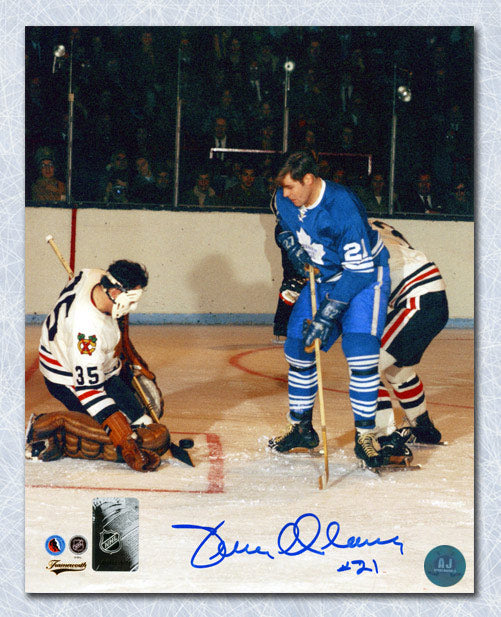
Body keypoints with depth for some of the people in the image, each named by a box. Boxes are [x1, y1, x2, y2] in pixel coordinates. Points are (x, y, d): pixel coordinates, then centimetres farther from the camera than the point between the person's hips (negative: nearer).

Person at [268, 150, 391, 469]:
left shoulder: (344, 209, -32)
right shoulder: (284, 199, -11)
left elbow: (359, 271, -30)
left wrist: (327, 315, -32)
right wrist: (294, 249, -9)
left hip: (365, 275, -7)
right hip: (323, 277, 7)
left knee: (360, 351, -21)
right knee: (297, 349, 3)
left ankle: (365, 435, -10)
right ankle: (301, 428, 19)